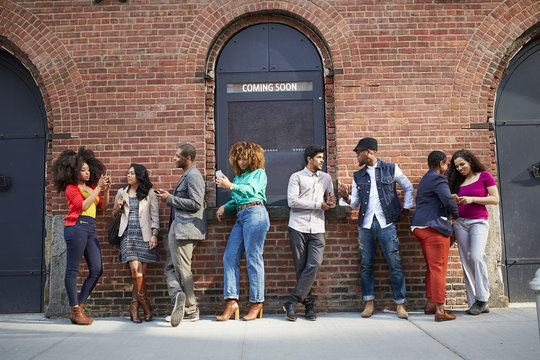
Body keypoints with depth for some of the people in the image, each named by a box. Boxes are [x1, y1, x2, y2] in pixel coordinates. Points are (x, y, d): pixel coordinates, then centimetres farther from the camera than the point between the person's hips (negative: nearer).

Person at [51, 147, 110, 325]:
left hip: (90, 229, 7)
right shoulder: (71, 188, 2)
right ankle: (75, 311, 1)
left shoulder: (91, 187, 21)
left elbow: (103, 206, 18)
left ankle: (79, 306, 11)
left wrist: (106, 189, 3)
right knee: (73, 270, -3)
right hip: (76, 227, -7)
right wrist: (98, 188, -10)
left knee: (97, 270, 2)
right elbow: (83, 206, -11)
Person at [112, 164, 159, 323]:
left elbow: (155, 216, 7)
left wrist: (154, 235, -5)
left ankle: (134, 306, 8)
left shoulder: (149, 194, 9)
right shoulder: (121, 193, 15)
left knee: (141, 271, -5)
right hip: (128, 234, 1)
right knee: (135, 269, -13)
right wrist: (118, 207, 0)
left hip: (144, 235, -1)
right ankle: (145, 304, 3)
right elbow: (114, 214, 23)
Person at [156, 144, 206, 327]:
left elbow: (196, 203, -22)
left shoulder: (193, 175, -13)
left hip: (185, 228, -11)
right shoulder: (187, 175, 20)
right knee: (170, 266, 6)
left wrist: (170, 199, -16)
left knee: (182, 269, -3)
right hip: (178, 227, 11)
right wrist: (169, 197, 11)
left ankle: (191, 311, 4)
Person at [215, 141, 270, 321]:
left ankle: (257, 303, 1)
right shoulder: (238, 176, 25)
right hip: (240, 216, 7)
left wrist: (230, 186, -17)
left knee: (253, 258, -7)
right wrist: (225, 206, 9)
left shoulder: (259, 173, 7)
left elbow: (252, 190, -11)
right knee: (230, 257, -3)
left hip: (255, 213, -7)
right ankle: (231, 302, -2)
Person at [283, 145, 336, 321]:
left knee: (314, 265, -13)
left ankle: (292, 302, -8)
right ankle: (309, 305, 9)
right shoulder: (296, 177, 5)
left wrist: (331, 202, -4)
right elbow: (292, 201, -7)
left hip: (317, 229, 3)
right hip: (298, 227, -2)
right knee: (301, 268, -2)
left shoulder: (326, 178, 19)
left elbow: (330, 202, 22)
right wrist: (318, 204, -9)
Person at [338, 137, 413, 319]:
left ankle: (400, 304, 8)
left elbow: (408, 188, 16)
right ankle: (369, 303, 16)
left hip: (386, 223, -3)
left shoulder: (391, 169, 5)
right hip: (365, 224, 3)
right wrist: (346, 196, -7)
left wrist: (405, 209, 9)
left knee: (395, 264, -3)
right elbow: (355, 204, 12)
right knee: (365, 265, 5)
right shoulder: (358, 176, 13)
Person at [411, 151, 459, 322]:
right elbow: (448, 200, -19)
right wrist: (456, 216, -1)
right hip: (434, 227, -10)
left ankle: (430, 304, 23)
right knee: (438, 268, -8)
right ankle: (439, 310, -7)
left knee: (432, 267, 16)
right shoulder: (438, 179, -8)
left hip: (420, 226, 10)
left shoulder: (425, 179, 23)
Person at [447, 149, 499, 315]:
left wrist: (472, 199, -11)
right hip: (460, 222, 5)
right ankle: (474, 303, 3)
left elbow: (495, 199, -3)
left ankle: (482, 298, -9)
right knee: (466, 262, 0)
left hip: (478, 221, -5)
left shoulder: (485, 176, 3)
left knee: (476, 256, -21)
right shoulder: (458, 181, 17)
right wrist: (455, 201, -1)